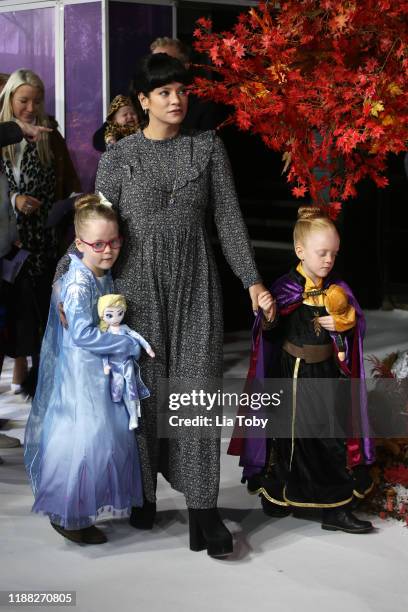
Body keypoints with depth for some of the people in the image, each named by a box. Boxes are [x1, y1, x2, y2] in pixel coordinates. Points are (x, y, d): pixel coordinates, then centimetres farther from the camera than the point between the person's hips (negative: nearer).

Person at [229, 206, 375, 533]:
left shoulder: (338, 289, 1)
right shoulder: (284, 288, -9)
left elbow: (357, 325, 6)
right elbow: (271, 335, -5)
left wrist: (344, 325, -14)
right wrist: (269, 317, -25)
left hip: (328, 374, 3)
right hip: (291, 374, -3)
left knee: (332, 436, 4)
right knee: (289, 434, 9)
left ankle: (336, 507, 13)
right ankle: (276, 493, 30)